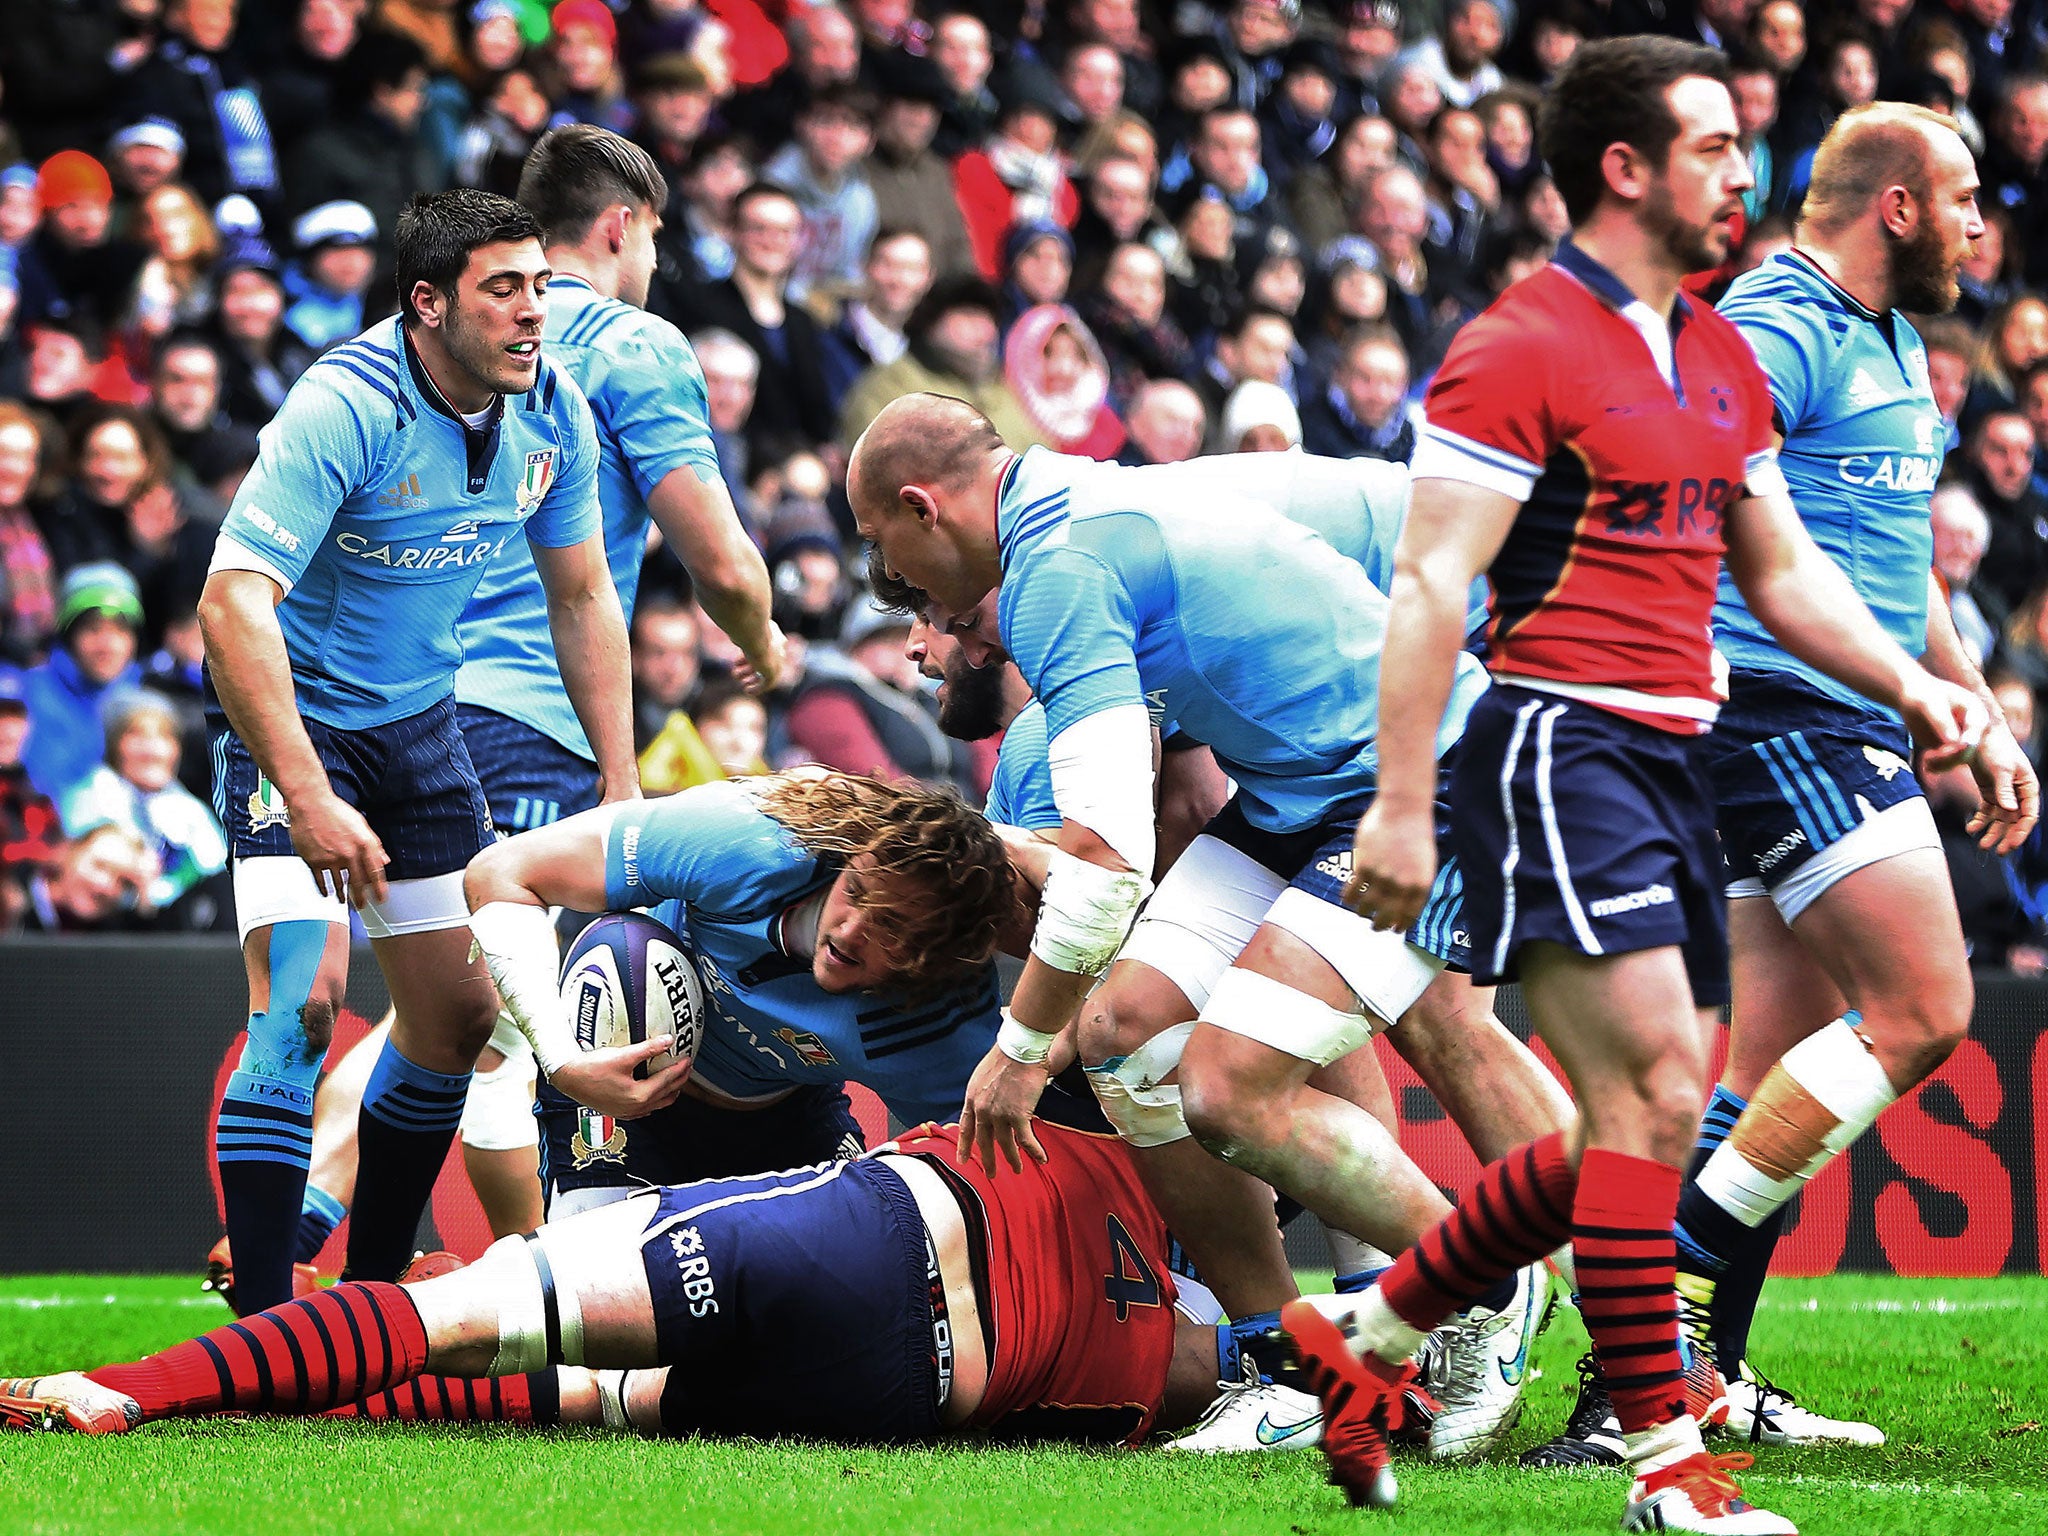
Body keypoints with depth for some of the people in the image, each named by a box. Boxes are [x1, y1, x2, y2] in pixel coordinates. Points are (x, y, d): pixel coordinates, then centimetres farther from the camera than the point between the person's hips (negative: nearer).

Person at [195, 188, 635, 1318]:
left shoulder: (551, 413, -7)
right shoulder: (346, 408, -28)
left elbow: (582, 599, 8)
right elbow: (232, 603, -36)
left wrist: (621, 784, 3)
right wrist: (309, 800, -43)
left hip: (420, 719, 7)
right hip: (293, 718, -7)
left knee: (461, 1020, 9)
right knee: (302, 999, -22)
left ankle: (371, 1294, 27)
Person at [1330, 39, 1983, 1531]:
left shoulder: (1724, 361, 17)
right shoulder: (1523, 349, -9)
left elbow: (1784, 571, 26)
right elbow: (1429, 584, -12)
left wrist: (1914, 685, 10)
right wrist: (1400, 806, -17)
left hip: (1674, 760, 9)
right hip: (1560, 743, -9)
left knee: (1637, 1126, 8)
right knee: (1657, 1100, -15)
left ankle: (1371, 1337, 23)